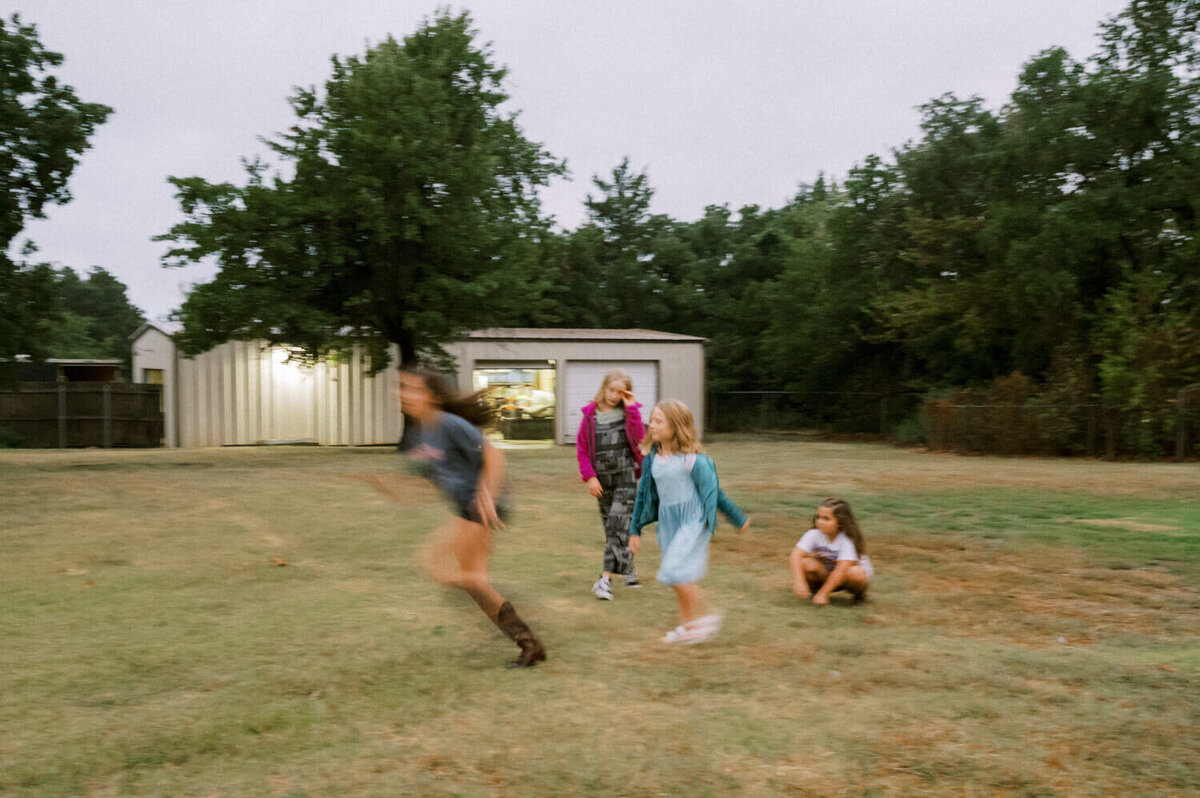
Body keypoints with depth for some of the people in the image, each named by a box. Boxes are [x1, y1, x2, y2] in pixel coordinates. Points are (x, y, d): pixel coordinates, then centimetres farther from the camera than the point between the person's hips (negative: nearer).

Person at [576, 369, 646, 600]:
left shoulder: (629, 412, 2)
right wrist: (589, 476, -3)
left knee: (619, 526, -14)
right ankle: (628, 571, 27)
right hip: (602, 479, 3)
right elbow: (582, 448, 5)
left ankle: (606, 579, -16)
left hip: (625, 476, -3)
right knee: (611, 528, 10)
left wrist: (631, 409, -15)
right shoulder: (591, 414, 3)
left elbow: (639, 440, -14)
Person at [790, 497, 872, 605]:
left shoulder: (848, 541, -26)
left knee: (855, 573, -37)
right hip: (825, 573, 2)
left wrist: (823, 593, -39)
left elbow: (842, 569, -34)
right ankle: (814, 588, 0)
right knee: (805, 562, -28)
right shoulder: (813, 535, -17)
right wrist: (799, 581, -44)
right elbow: (796, 554, -29)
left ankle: (859, 592, -2)